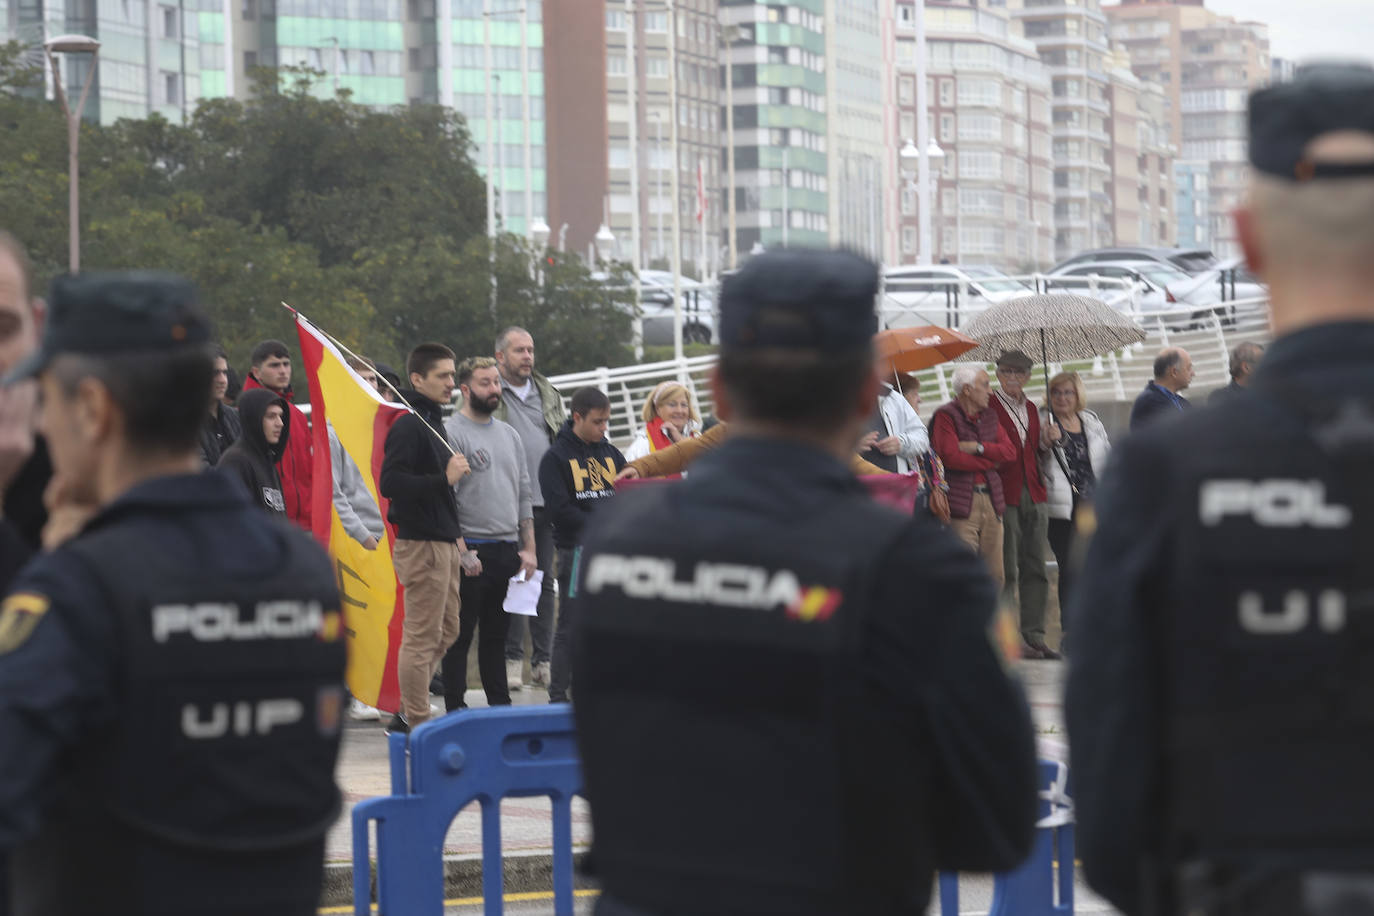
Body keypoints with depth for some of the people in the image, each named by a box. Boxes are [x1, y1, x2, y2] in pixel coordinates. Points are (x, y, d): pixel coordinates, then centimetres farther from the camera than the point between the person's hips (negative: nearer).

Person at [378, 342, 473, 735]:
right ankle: (415, 721, -1)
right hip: (420, 544, -10)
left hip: (442, 542, 10)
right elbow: (390, 483, -23)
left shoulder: (434, 424, 18)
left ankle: (407, 713, 21)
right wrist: (444, 479, -25)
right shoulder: (408, 426, -13)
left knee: (446, 631, 14)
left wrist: (457, 539, 24)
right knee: (422, 636, -6)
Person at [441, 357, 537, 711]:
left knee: (496, 635, 13)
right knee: (461, 635, -3)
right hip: (472, 552, -7)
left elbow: (524, 494, 18)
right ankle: (455, 709, 0)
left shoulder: (509, 434, 16)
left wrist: (529, 548, 11)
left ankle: (500, 705, 17)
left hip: (508, 551, 7)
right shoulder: (451, 433, -8)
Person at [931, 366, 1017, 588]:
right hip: (962, 503, -7)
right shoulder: (946, 416, -4)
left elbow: (1010, 452, 8)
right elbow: (951, 457, -16)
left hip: (991, 500, 7)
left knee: (994, 577, 5)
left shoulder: (989, 416, 18)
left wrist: (979, 447, -8)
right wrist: (991, 461, -3)